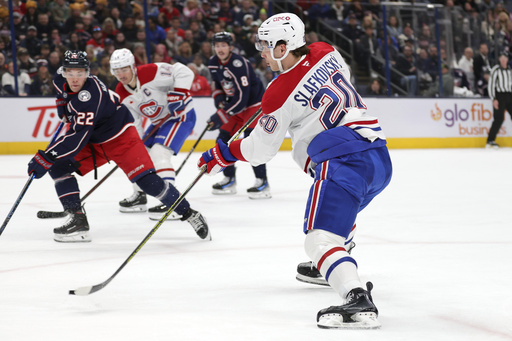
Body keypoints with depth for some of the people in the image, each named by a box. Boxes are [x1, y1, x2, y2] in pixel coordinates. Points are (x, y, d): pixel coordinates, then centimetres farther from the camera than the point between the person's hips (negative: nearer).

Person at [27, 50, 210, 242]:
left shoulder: (90, 96, -35)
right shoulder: (61, 80, -10)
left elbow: (77, 137, -39)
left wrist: (45, 158, -40)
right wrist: (63, 104, 13)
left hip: (120, 137, -8)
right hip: (93, 142, 8)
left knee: (146, 180, -20)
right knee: (58, 167, -7)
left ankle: (189, 214, -4)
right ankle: (77, 220, -7)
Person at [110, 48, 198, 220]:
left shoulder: (150, 73, -26)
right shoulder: (121, 94, -3)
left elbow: (184, 72, -28)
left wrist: (179, 94, -36)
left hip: (181, 115, -9)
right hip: (159, 122, 9)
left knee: (159, 153, -25)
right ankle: (139, 196, 32)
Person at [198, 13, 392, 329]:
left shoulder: (279, 94, -5)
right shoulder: (327, 53, 11)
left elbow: (261, 149, 6)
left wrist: (223, 155, 19)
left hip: (344, 160, -9)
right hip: (380, 158, 9)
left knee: (320, 240, -14)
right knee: (341, 209, 35)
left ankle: (358, 302, -35)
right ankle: (334, 270, 53)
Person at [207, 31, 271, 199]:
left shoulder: (239, 64, -29)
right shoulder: (213, 63, -3)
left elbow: (242, 97, -32)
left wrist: (221, 115, -31)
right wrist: (218, 99, -6)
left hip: (254, 103, -8)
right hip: (234, 104, 9)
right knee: (224, 138, 4)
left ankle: (262, 182, -19)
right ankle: (229, 180, 17)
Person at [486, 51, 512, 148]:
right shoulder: (495, 69, -4)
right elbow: (490, 85, -7)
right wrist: (494, 99, -13)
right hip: (499, 96, -6)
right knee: (499, 119, -13)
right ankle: (490, 141, -9)